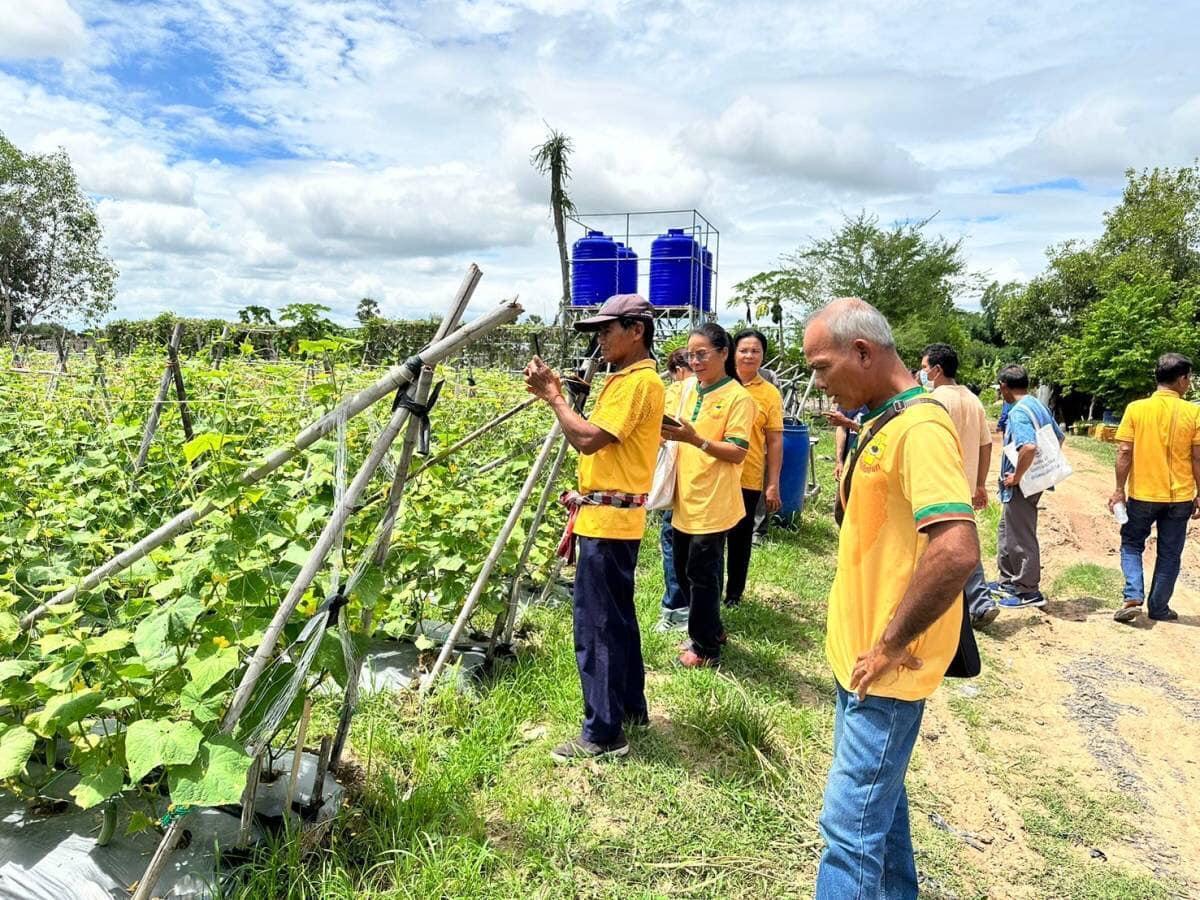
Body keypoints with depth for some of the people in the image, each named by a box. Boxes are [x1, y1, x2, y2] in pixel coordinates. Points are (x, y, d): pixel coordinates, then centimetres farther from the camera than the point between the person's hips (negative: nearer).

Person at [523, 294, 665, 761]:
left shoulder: (638, 381, -15)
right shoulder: (626, 378, 17)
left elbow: (588, 439, -23)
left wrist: (551, 395, -14)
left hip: (609, 520, -11)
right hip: (611, 516, 11)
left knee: (597, 626, -4)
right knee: (617, 617, 19)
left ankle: (604, 733, 6)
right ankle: (631, 705, 33)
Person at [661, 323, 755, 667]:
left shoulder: (738, 397, -12)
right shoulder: (688, 387, 9)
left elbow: (738, 453, -17)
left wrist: (695, 440, -29)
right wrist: (670, 433, -2)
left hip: (712, 501, -8)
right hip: (684, 498, 8)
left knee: (701, 574, 1)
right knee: (683, 570, 16)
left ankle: (706, 646, 19)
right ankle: (710, 629, 35)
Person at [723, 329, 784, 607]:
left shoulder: (770, 394, -1)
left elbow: (775, 441, 0)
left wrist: (773, 485, -3)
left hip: (748, 479, -1)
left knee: (740, 537, 11)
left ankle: (734, 593, 29)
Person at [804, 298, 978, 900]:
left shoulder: (919, 428, -21)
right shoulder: (881, 422, 10)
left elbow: (957, 551, -32)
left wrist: (890, 644, -22)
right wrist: (860, 637, 14)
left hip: (884, 668, -10)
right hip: (859, 653, 10)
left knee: (851, 821, -1)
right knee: (879, 795, 22)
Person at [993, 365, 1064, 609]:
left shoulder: (1018, 412, -21)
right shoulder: (1039, 406, 10)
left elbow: (1029, 447, -35)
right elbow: (1059, 437, 21)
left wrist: (1016, 477, -23)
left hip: (1021, 485, -10)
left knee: (1021, 538, 2)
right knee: (1006, 533, 21)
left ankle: (1028, 591, 13)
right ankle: (1009, 582, 31)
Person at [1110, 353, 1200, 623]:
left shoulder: (1136, 409, -7)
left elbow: (1124, 452, -8)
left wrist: (1119, 490, -1)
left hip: (1142, 494, 0)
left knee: (1131, 545, 15)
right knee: (1169, 554, 13)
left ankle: (1133, 597, -2)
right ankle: (1159, 608, 20)